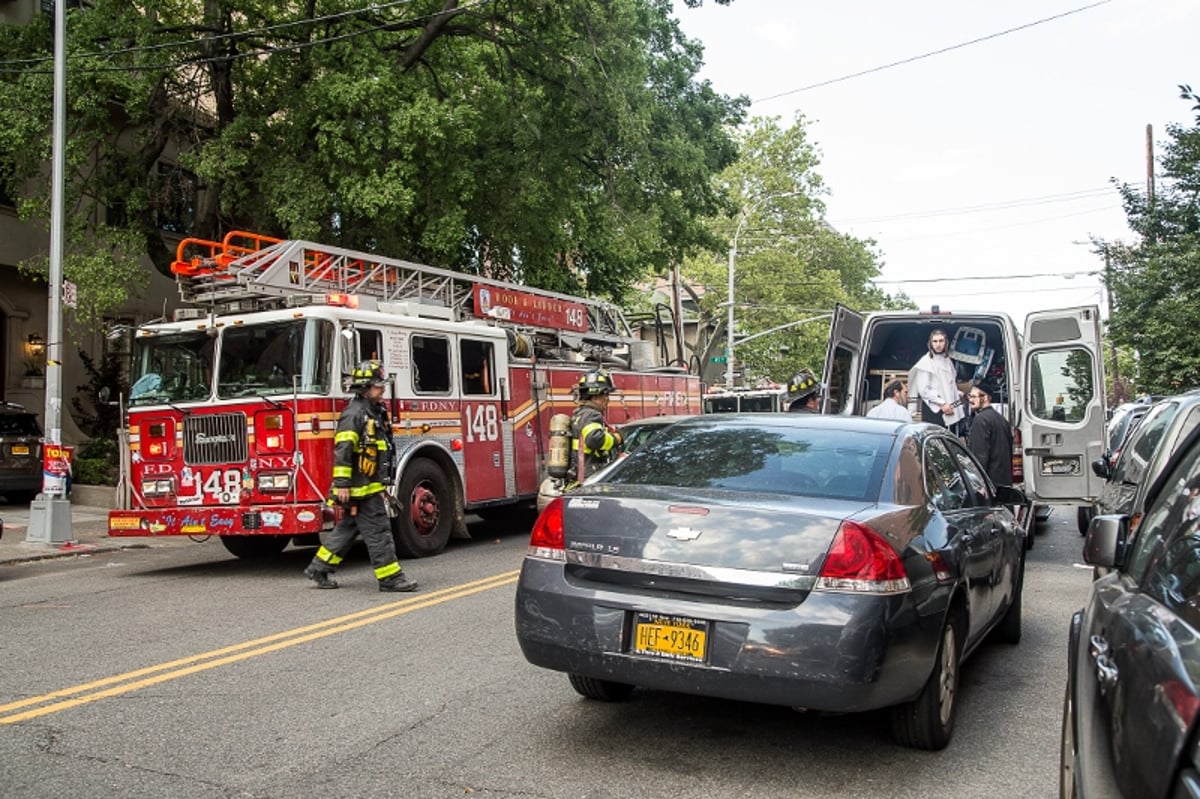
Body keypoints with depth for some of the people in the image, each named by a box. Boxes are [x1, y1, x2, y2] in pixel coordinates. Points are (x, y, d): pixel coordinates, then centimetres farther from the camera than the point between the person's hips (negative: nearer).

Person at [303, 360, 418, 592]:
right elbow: (342, 451, -21)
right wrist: (342, 484, -24)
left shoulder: (376, 412, 16)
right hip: (360, 487, -10)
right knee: (378, 530, -6)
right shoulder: (354, 414, -15)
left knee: (348, 528, 15)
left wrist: (382, 483, 25)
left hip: (370, 485, 10)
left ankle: (319, 568, 24)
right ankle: (390, 577, -1)